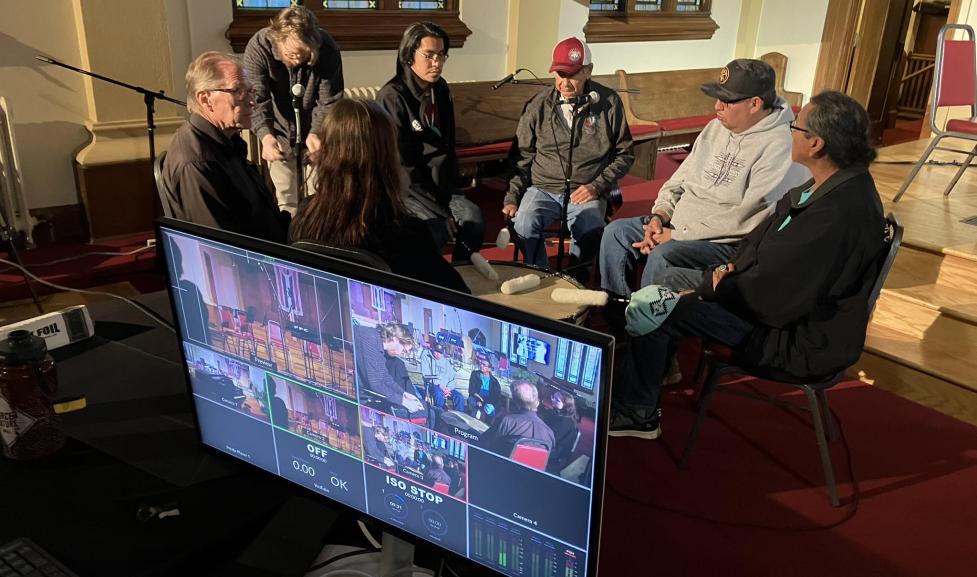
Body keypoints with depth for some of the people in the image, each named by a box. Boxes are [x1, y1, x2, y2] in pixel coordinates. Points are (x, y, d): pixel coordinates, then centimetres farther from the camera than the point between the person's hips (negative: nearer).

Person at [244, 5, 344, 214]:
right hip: (280, 134, 0)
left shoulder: (327, 49, -25)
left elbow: (329, 102, -21)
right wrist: (265, 135, -49)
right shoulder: (258, 47, -25)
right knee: (287, 201, 11)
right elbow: (257, 99, -30)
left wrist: (316, 133, -40)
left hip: (316, 133, 0)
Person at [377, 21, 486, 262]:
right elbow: (401, 165, -19)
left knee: (474, 218, -16)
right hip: (403, 184, -6)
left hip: (438, 181, 6)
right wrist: (439, 209, -19)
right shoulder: (392, 97, -17)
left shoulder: (440, 89, 5)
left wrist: (452, 193, 7)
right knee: (437, 229, -28)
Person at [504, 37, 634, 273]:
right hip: (542, 189, 1)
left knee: (591, 235, -31)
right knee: (523, 225, -30)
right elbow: (521, 157, 11)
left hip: (586, 193, -1)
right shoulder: (539, 106, 4)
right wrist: (511, 198, 2)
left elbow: (624, 154, 9)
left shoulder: (609, 103, 2)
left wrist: (597, 186, -4)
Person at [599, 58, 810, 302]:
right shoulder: (716, 127, 9)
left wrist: (677, 234, -20)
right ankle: (615, 315, 8)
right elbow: (678, 181, 16)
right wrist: (659, 216, -4)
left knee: (662, 256, -32)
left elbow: (749, 218, -23)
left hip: (729, 242, -8)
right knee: (617, 231, 0)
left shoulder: (779, 146, -17)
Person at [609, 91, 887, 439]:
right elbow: (768, 232, 14)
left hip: (800, 344, -10)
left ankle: (634, 411, 8)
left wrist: (710, 290, -12)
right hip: (789, 307, 10)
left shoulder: (840, 215, -30)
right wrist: (734, 266, -2)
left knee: (649, 308, -14)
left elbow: (769, 294, -27)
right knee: (668, 278, 9)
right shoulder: (835, 184, 1)